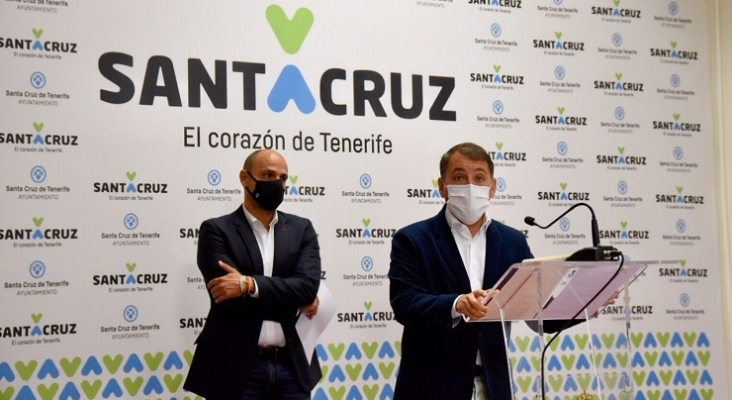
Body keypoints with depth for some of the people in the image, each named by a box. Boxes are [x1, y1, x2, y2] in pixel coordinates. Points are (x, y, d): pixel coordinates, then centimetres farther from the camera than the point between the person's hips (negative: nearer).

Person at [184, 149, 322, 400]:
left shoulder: (301, 229, 10)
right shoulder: (217, 230, -1)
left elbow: (308, 286, -7)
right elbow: (227, 299, -14)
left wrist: (249, 284, -17)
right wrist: (293, 301, -8)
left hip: (291, 366, 3)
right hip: (236, 367, -3)